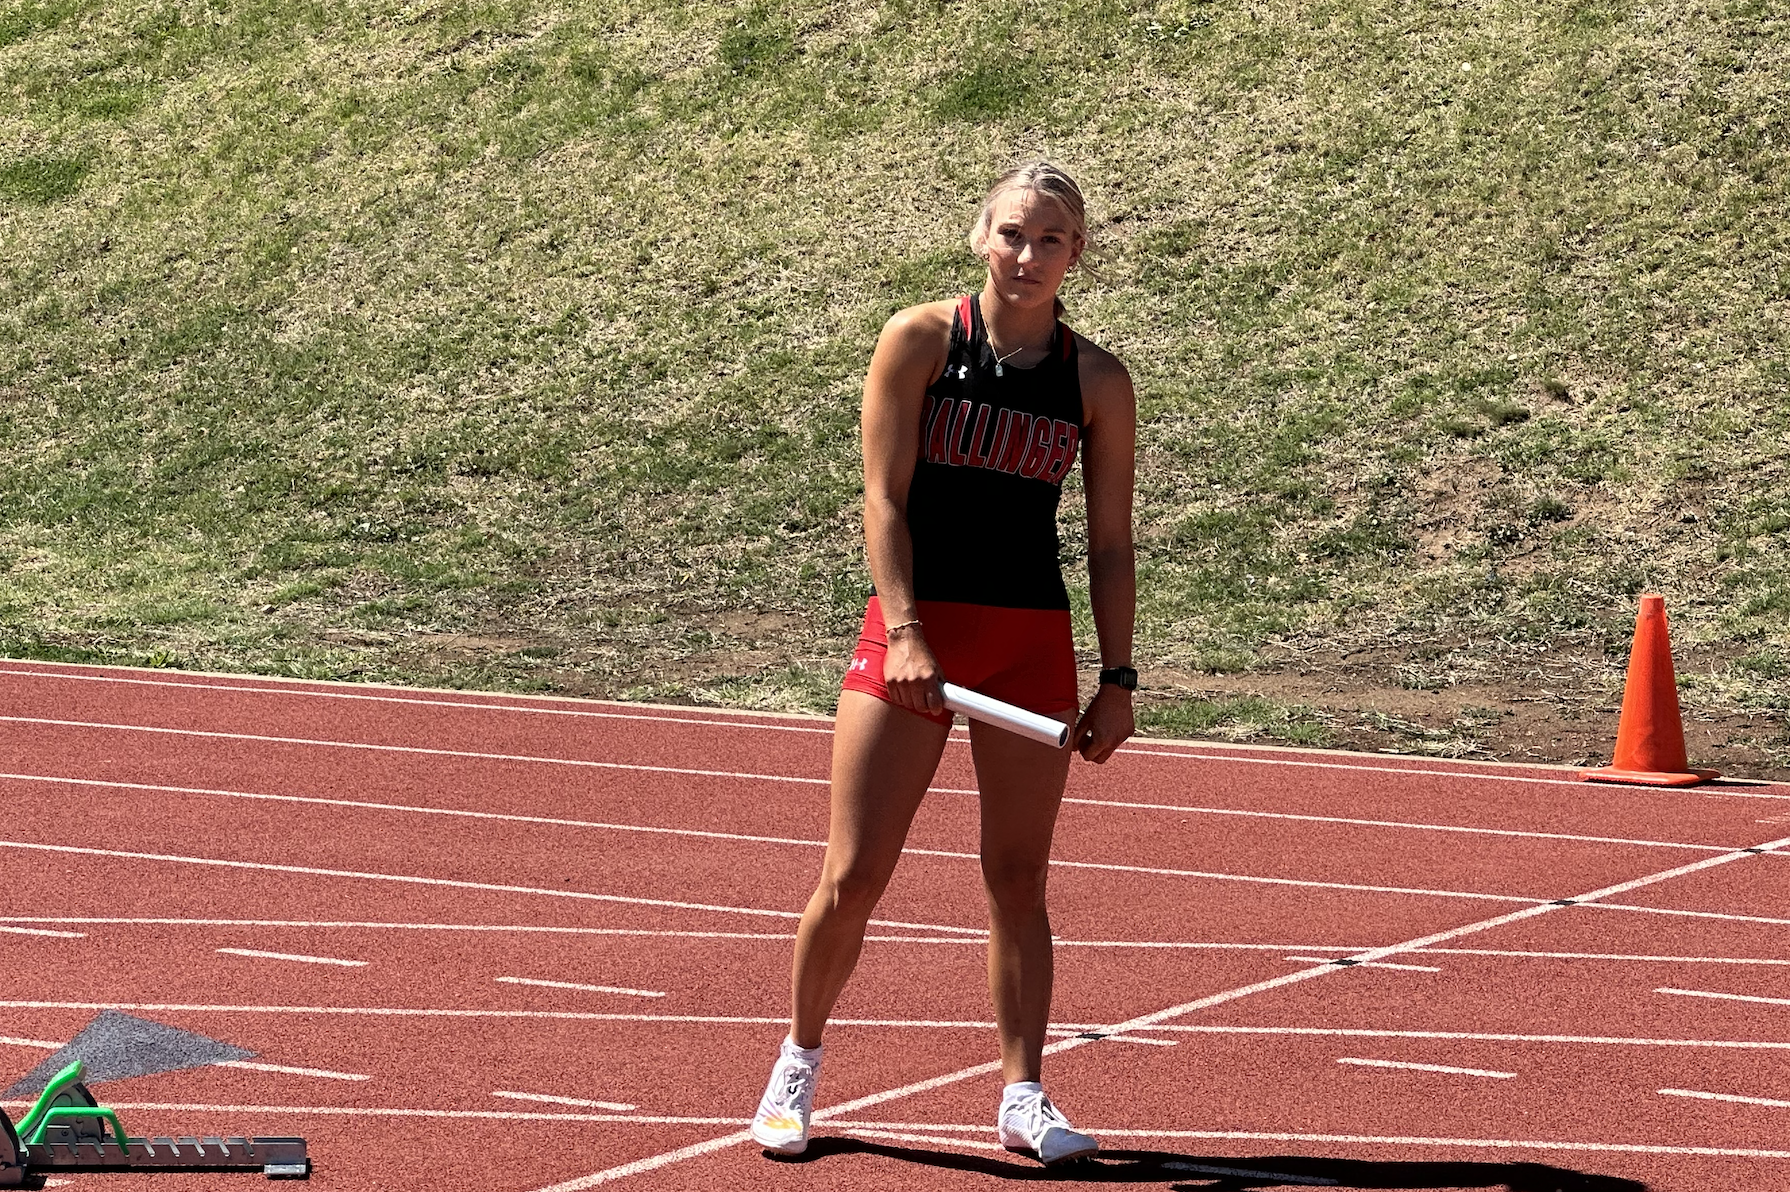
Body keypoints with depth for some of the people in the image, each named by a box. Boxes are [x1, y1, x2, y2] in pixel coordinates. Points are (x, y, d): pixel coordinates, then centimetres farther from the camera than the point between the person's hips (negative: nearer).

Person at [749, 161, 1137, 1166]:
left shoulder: (1097, 382, 4)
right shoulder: (921, 341, -2)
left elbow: (1112, 544, 7)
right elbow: (884, 497, -5)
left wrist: (1118, 680, 2)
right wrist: (904, 629, -16)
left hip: (1033, 643, 2)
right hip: (914, 629, -2)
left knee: (1020, 880, 5)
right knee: (853, 877, -2)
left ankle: (1024, 1096, 13)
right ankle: (799, 1065, 17)